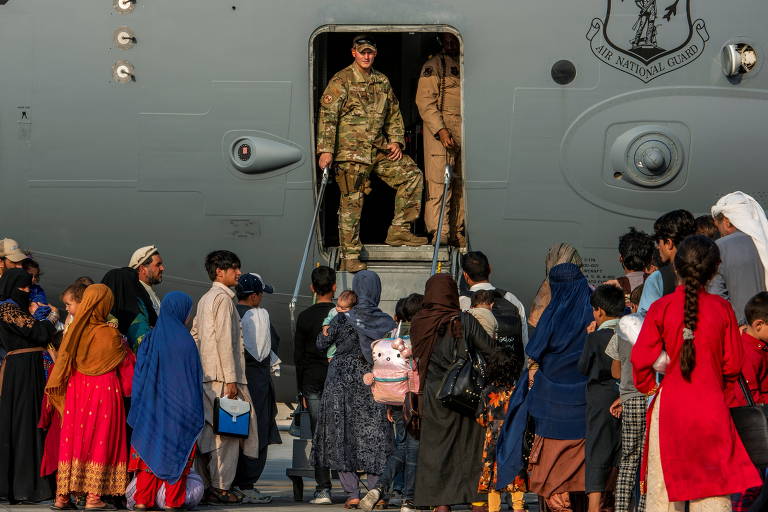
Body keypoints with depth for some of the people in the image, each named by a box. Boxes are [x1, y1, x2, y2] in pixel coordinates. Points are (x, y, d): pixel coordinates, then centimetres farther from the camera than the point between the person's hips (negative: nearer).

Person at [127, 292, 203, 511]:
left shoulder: (150, 339, 0)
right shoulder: (185, 341, -8)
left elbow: (139, 374, 1)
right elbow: (196, 377, -4)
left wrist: (140, 407, 8)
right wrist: (196, 413, 3)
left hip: (151, 409, 3)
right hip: (179, 409, -3)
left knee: (149, 450, 9)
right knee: (177, 453, 6)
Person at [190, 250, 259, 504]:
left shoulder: (205, 299, 18)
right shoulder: (223, 298, -11)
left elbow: (194, 336, 21)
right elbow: (225, 340, -17)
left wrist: (199, 370, 23)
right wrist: (231, 379, -18)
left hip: (207, 375, 10)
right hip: (223, 375, -10)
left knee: (211, 430, 11)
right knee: (228, 431, -7)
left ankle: (206, 483, 13)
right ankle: (221, 486, -8)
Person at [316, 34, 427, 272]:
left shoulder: (382, 81, 14)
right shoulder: (341, 81, -6)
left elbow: (394, 114, 22)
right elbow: (327, 116, -11)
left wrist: (396, 141, 7)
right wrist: (326, 150, -18)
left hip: (380, 149, 6)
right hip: (351, 152, -6)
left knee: (412, 175, 0)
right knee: (352, 203, -4)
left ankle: (399, 230, 7)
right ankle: (350, 257, 1)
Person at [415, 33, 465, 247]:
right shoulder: (433, 65, 1)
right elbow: (425, 101, -7)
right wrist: (441, 130, -17)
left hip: (465, 132, 6)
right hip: (441, 128, -6)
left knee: (461, 184, 4)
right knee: (440, 182, -9)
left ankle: (457, 233, 9)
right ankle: (439, 234, -11)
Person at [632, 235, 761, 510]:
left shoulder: (661, 307, -4)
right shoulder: (722, 307, -2)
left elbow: (641, 359, -3)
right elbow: (732, 364, 3)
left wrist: (649, 386, 16)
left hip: (670, 404, 0)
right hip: (712, 404, 1)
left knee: (665, 482, 4)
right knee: (713, 482, 3)